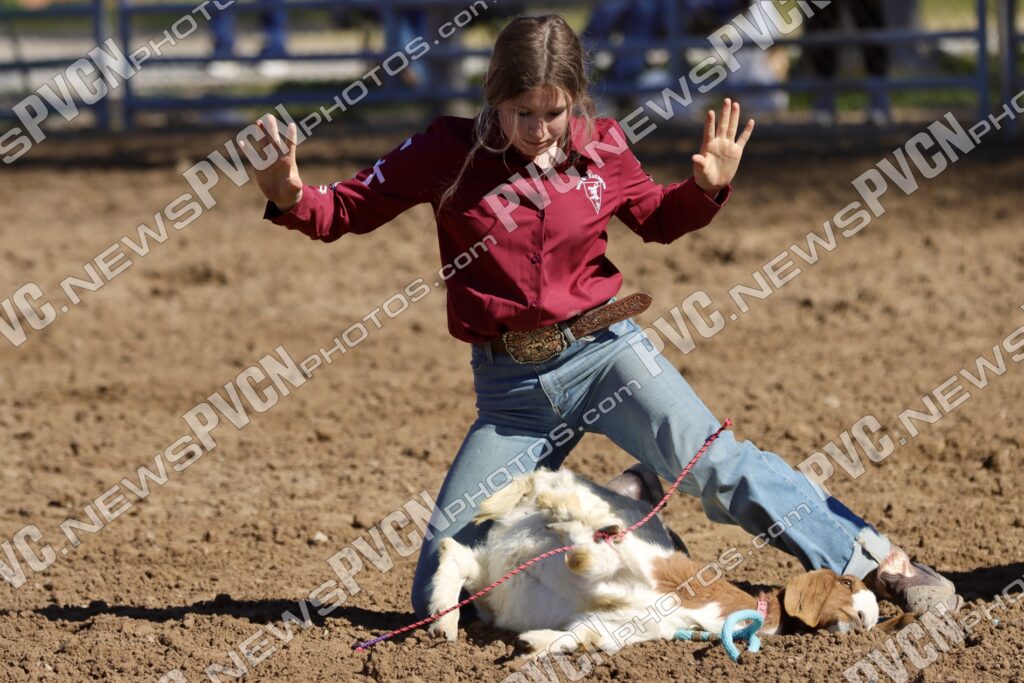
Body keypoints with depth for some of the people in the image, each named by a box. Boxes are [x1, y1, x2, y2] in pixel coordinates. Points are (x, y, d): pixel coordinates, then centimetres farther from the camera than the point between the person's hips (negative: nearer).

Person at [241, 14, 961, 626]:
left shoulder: (603, 148, -2)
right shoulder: (449, 152, -7)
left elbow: (657, 217, 18)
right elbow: (347, 209, -1)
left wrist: (708, 188, -3)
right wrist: (290, 196, -23)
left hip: (603, 349, -1)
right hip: (511, 385, 1)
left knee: (717, 467, -22)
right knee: (438, 597, -1)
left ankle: (880, 560, -12)